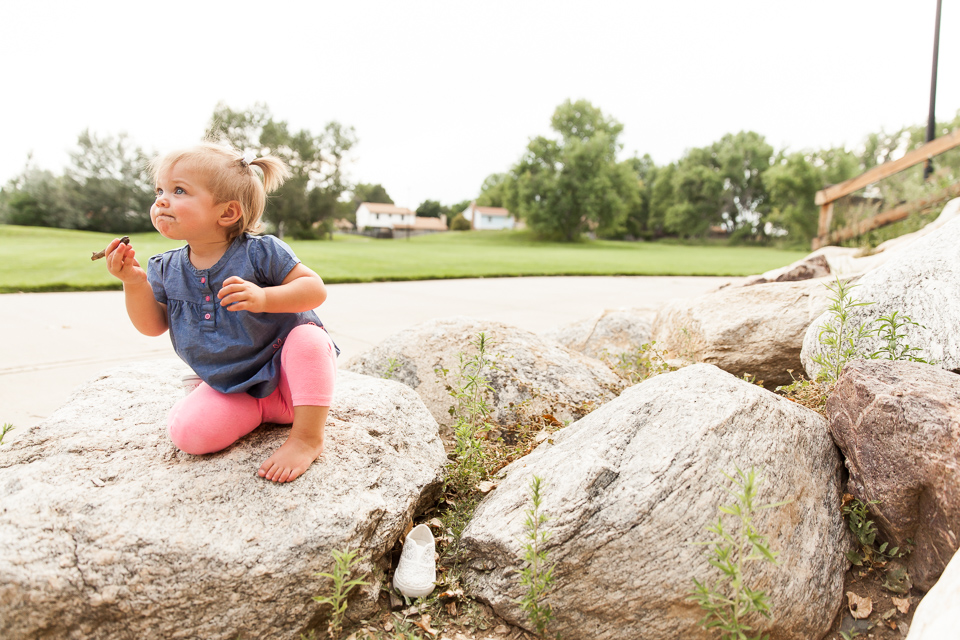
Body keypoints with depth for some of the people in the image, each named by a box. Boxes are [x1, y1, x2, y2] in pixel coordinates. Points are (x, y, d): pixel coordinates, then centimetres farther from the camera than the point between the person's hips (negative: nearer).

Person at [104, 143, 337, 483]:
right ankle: (264, 409, 1)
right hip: (230, 388, 4)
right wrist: (134, 283, -10)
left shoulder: (260, 253, -15)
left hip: (284, 375, -3)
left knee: (308, 338, -33)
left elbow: (315, 289, -17)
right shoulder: (167, 269, 1)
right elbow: (153, 325, 7)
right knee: (187, 431, -19)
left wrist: (264, 298, -34)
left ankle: (308, 437, -22)